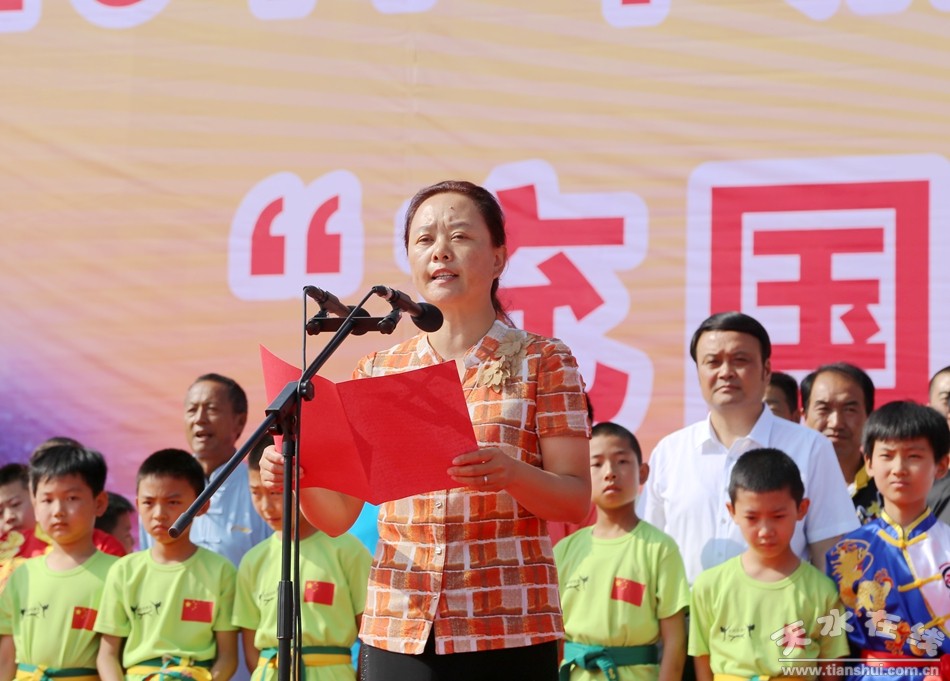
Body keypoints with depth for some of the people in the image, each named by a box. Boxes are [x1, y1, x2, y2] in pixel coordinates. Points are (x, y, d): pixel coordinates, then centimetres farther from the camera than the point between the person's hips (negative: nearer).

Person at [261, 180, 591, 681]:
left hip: (508, 630, -3)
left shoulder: (542, 361, 4)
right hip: (396, 631, 3)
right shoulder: (378, 371, 12)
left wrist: (511, 473, -22)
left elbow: (577, 501, -3)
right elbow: (338, 515, 10)